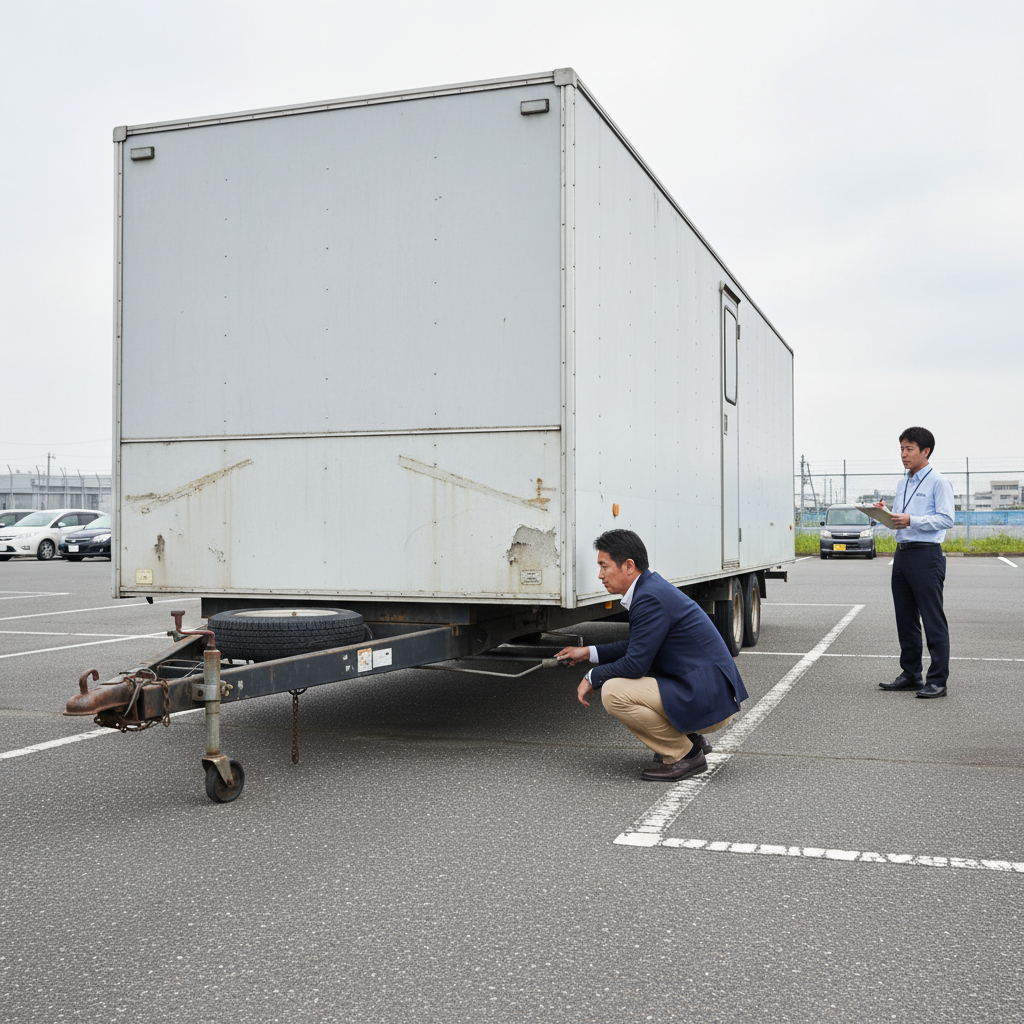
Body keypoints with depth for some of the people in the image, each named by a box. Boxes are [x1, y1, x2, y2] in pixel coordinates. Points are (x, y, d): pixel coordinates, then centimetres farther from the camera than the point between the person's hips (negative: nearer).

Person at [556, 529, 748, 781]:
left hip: (707, 701, -10)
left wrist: (592, 678, -5)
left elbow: (635, 663, -20)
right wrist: (589, 653, 17)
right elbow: (637, 647, 22)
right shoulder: (651, 586, 11)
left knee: (613, 692, -19)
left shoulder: (650, 598, -20)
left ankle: (684, 754, -5)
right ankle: (689, 739, 17)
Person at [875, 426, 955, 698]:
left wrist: (911, 520, -21)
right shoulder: (902, 484, 18)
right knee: (905, 620, 12)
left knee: (933, 621, -4)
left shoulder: (938, 482, -5)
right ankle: (910, 675, 21)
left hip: (926, 555, -8)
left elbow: (946, 519, -14)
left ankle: (937, 681, 0)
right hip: (902, 553, 8)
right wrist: (885, 513, 3)